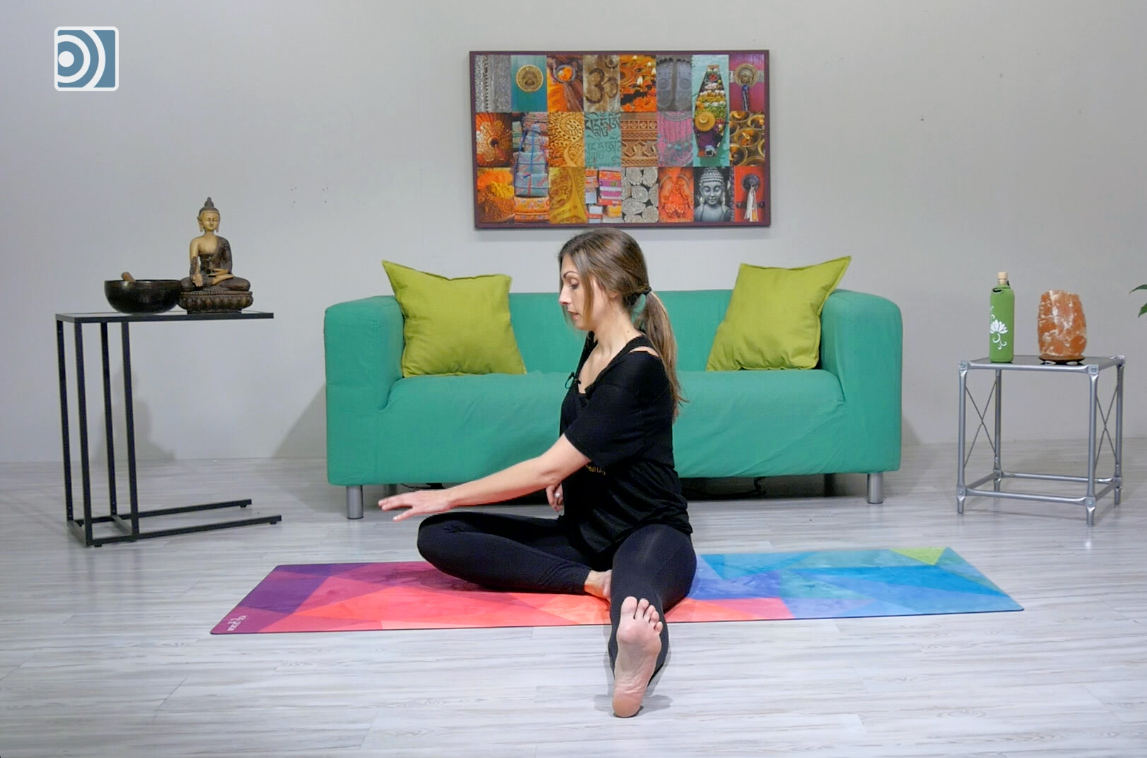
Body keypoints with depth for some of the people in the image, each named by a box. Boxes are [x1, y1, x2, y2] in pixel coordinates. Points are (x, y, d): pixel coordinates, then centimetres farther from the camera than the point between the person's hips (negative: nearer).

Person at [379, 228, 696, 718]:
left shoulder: (639, 367, -18)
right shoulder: (595, 347, 8)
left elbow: (548, 468, -19)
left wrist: (449, 496, -11)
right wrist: (565, 477, 4)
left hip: (650, 532, -9)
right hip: (583, 532, 9)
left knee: (634, 593, -46)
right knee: (437, 535, -8)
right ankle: (590, 581, -23)